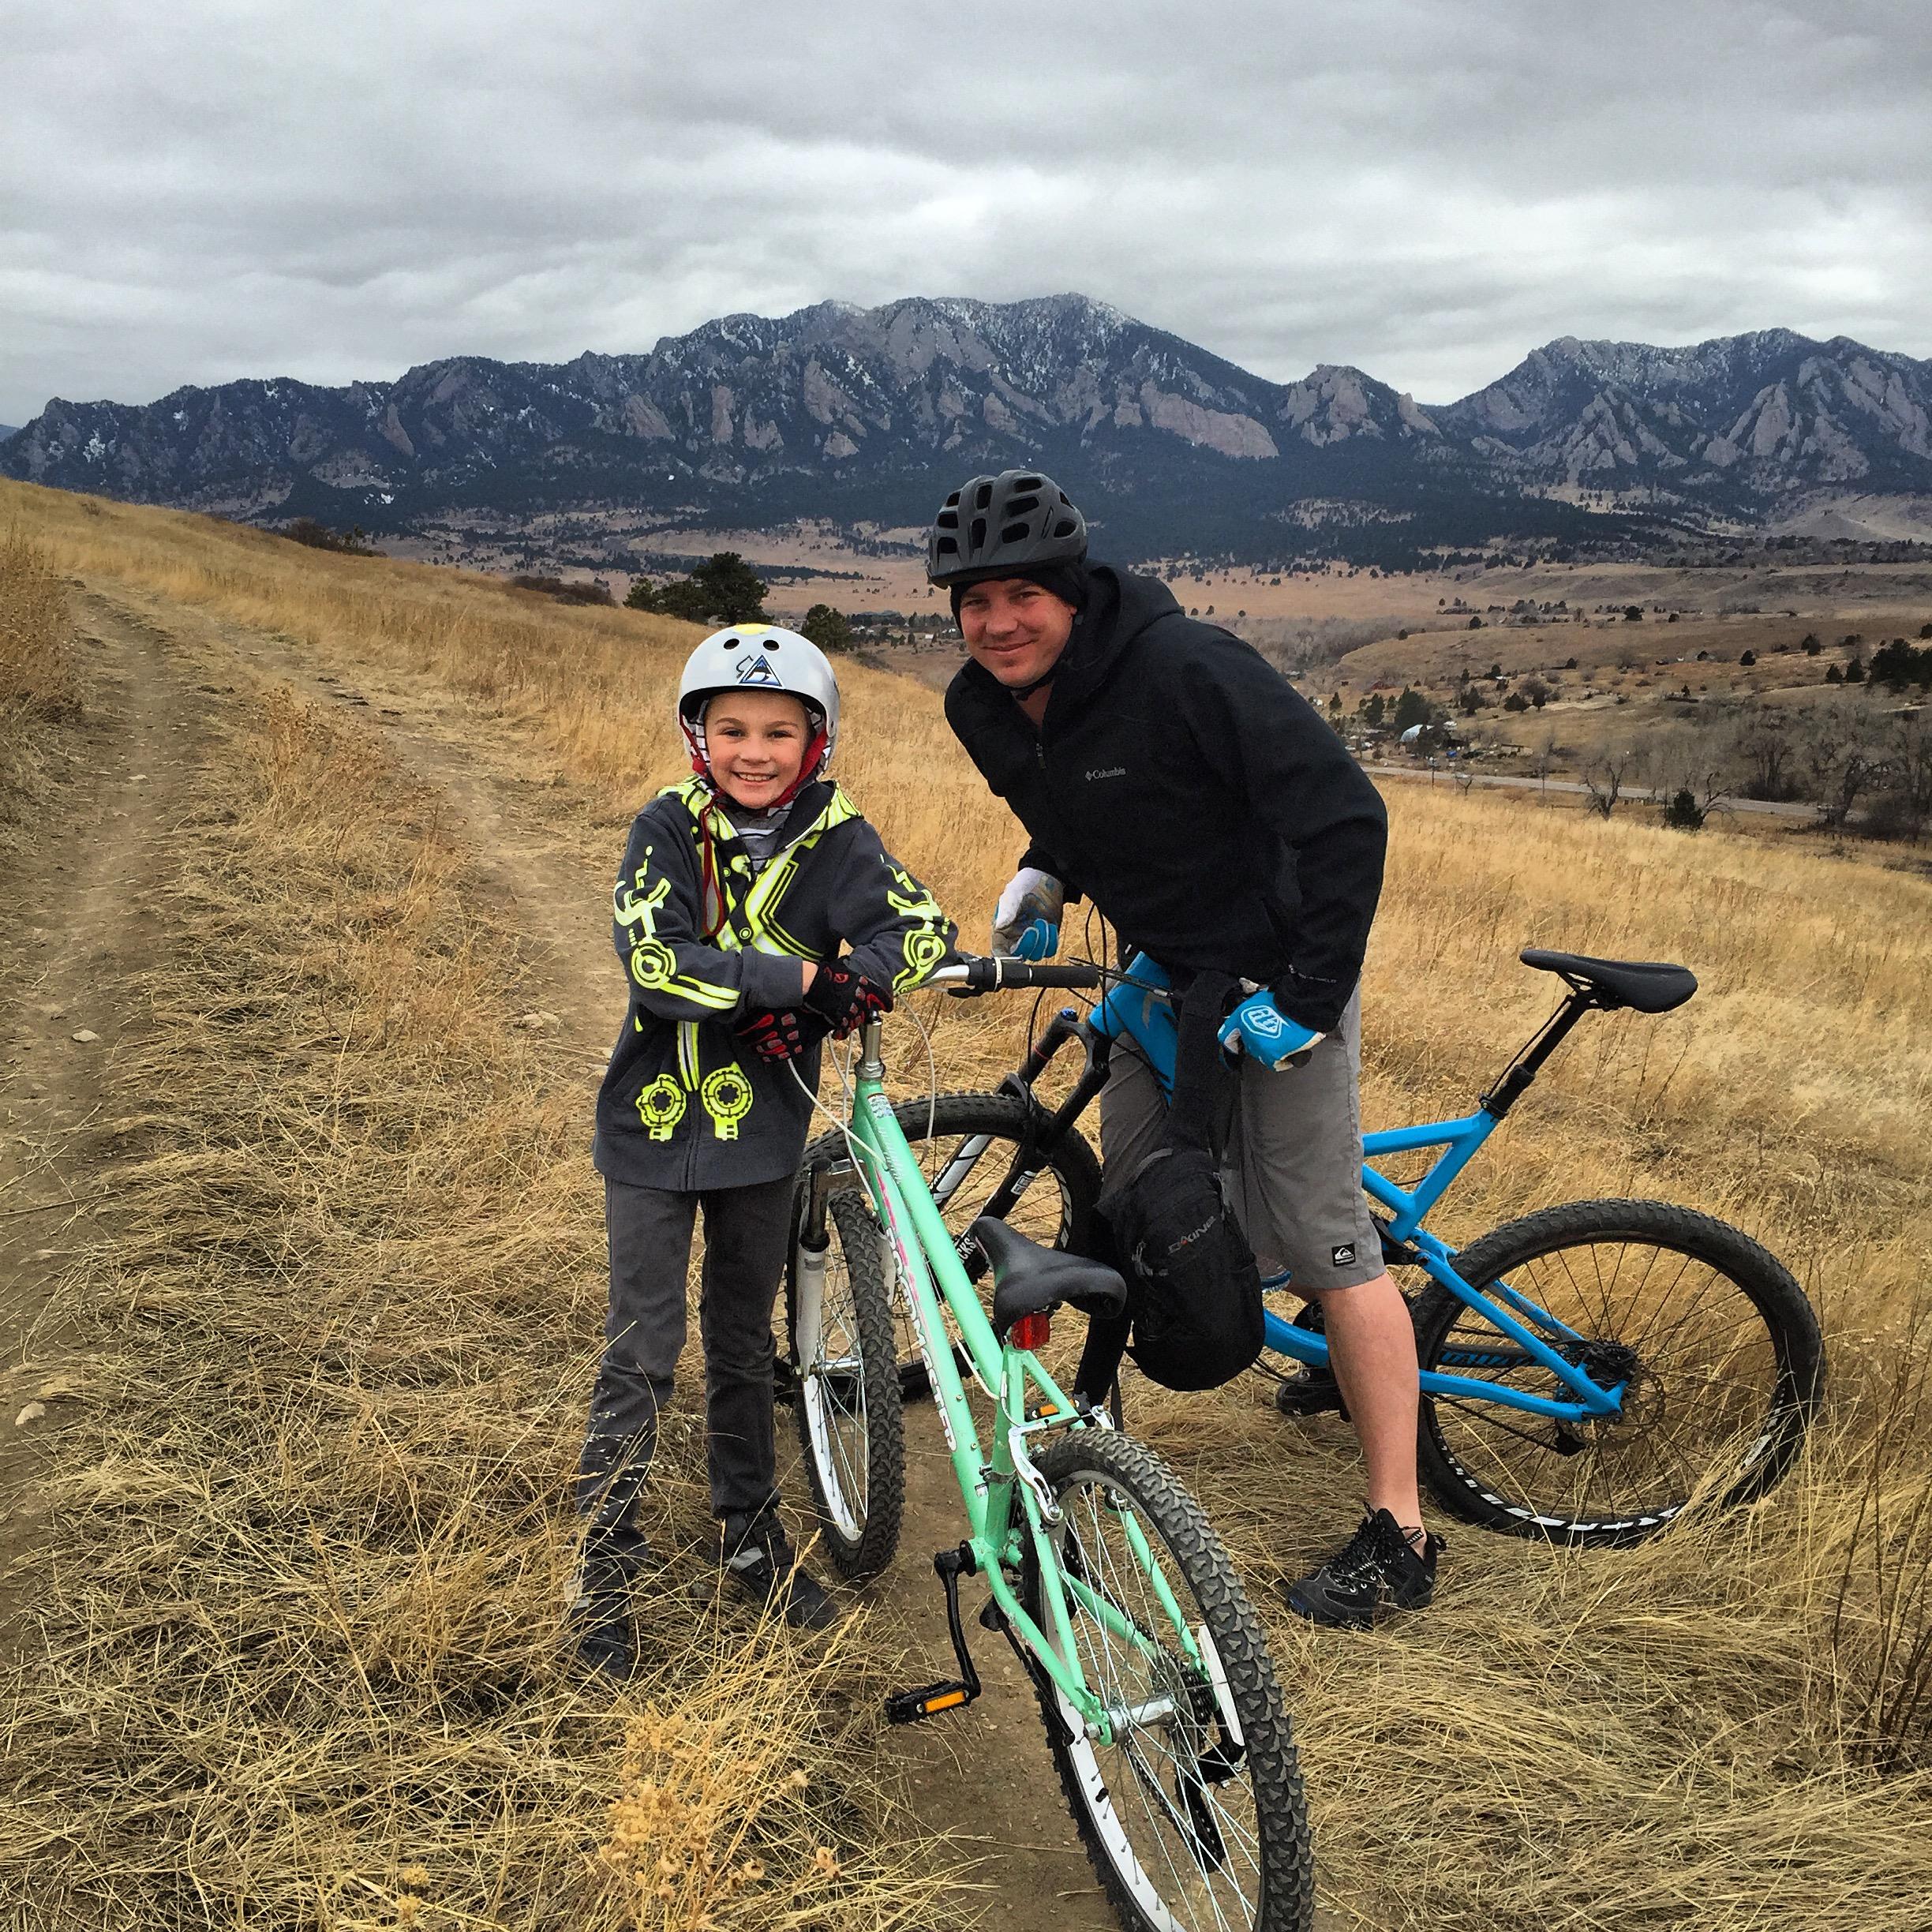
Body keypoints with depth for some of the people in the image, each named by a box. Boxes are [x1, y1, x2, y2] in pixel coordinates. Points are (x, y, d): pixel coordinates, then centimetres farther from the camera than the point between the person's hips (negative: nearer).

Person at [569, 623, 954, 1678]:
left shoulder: (833, 838, -5)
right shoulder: (668, 826, -10)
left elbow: (923, 928, -15)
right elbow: (652, 962, -22)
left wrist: (842, 991, -32)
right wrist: (795, 977, -27)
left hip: (762, 1128, 2)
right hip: (655, 1125, -2)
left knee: (744, 1346, 17)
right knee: (641, 1354, 3)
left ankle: (751, 1537, 35)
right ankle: (605, 1570, 17)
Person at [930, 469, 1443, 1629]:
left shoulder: (1183, 667, -27)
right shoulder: (986, 709, -5)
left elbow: (1348, 816, -26)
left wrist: (1306, 998, -25)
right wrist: (1046, 876, -3)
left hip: (1281, 965, -7)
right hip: (1162, 968, 7)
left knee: (1321, 1241, -7)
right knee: (1127, 1207, 13)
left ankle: (1399, 1535, 3)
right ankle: (1088, 1431, 36)